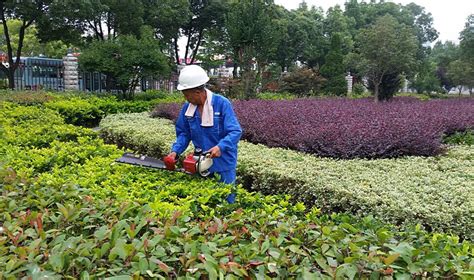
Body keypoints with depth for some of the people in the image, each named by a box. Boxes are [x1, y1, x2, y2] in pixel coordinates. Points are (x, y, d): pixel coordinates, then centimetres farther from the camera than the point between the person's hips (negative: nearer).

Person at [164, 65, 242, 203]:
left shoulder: (222, 103, -18)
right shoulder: (187, 108, -2)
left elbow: (236, 132, -21)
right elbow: (183, 133, 6)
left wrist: (220, 146, -35)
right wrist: (175, 151, -9)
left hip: (224, 162, -5)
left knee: (226, 199, 9)